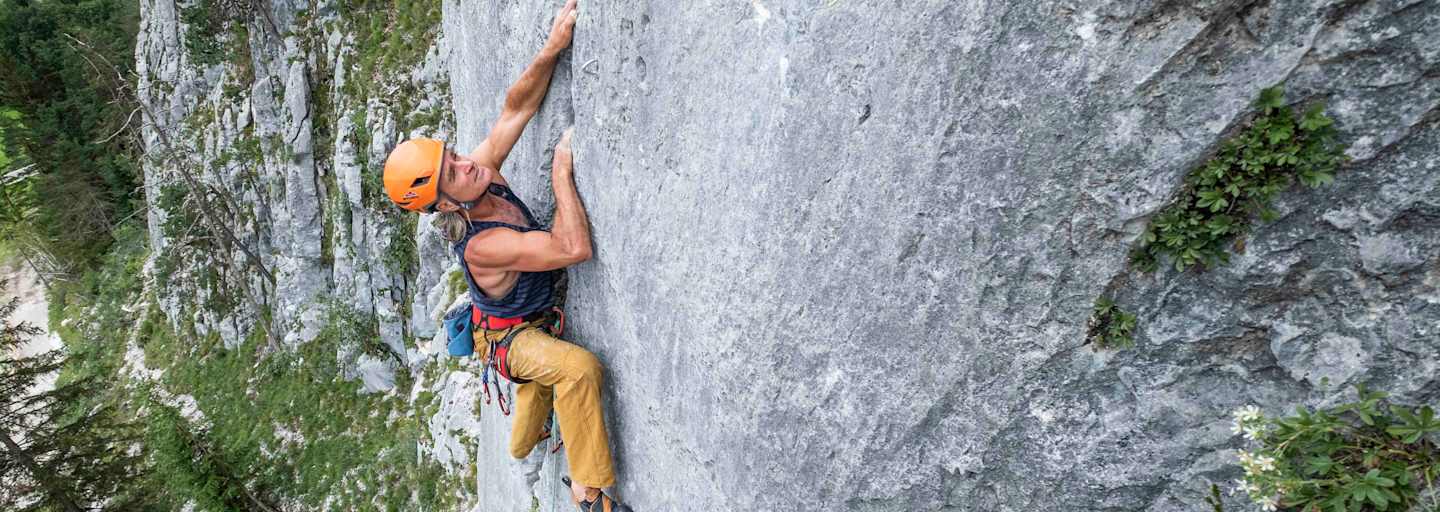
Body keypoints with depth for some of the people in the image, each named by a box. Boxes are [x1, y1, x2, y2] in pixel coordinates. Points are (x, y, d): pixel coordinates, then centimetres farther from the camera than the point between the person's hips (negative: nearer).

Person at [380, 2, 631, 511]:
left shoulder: (482, 172, -18)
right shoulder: (482, 246, -39)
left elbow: (516, 109, -18)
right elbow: (575, 248, -45)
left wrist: (551, 49, -32)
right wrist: (562, 172, -39)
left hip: (535, 323, 8)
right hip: (511, 339, -8)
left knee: (539, 389, 35)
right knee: (579, 367, -39)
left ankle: (523, 444, 70)